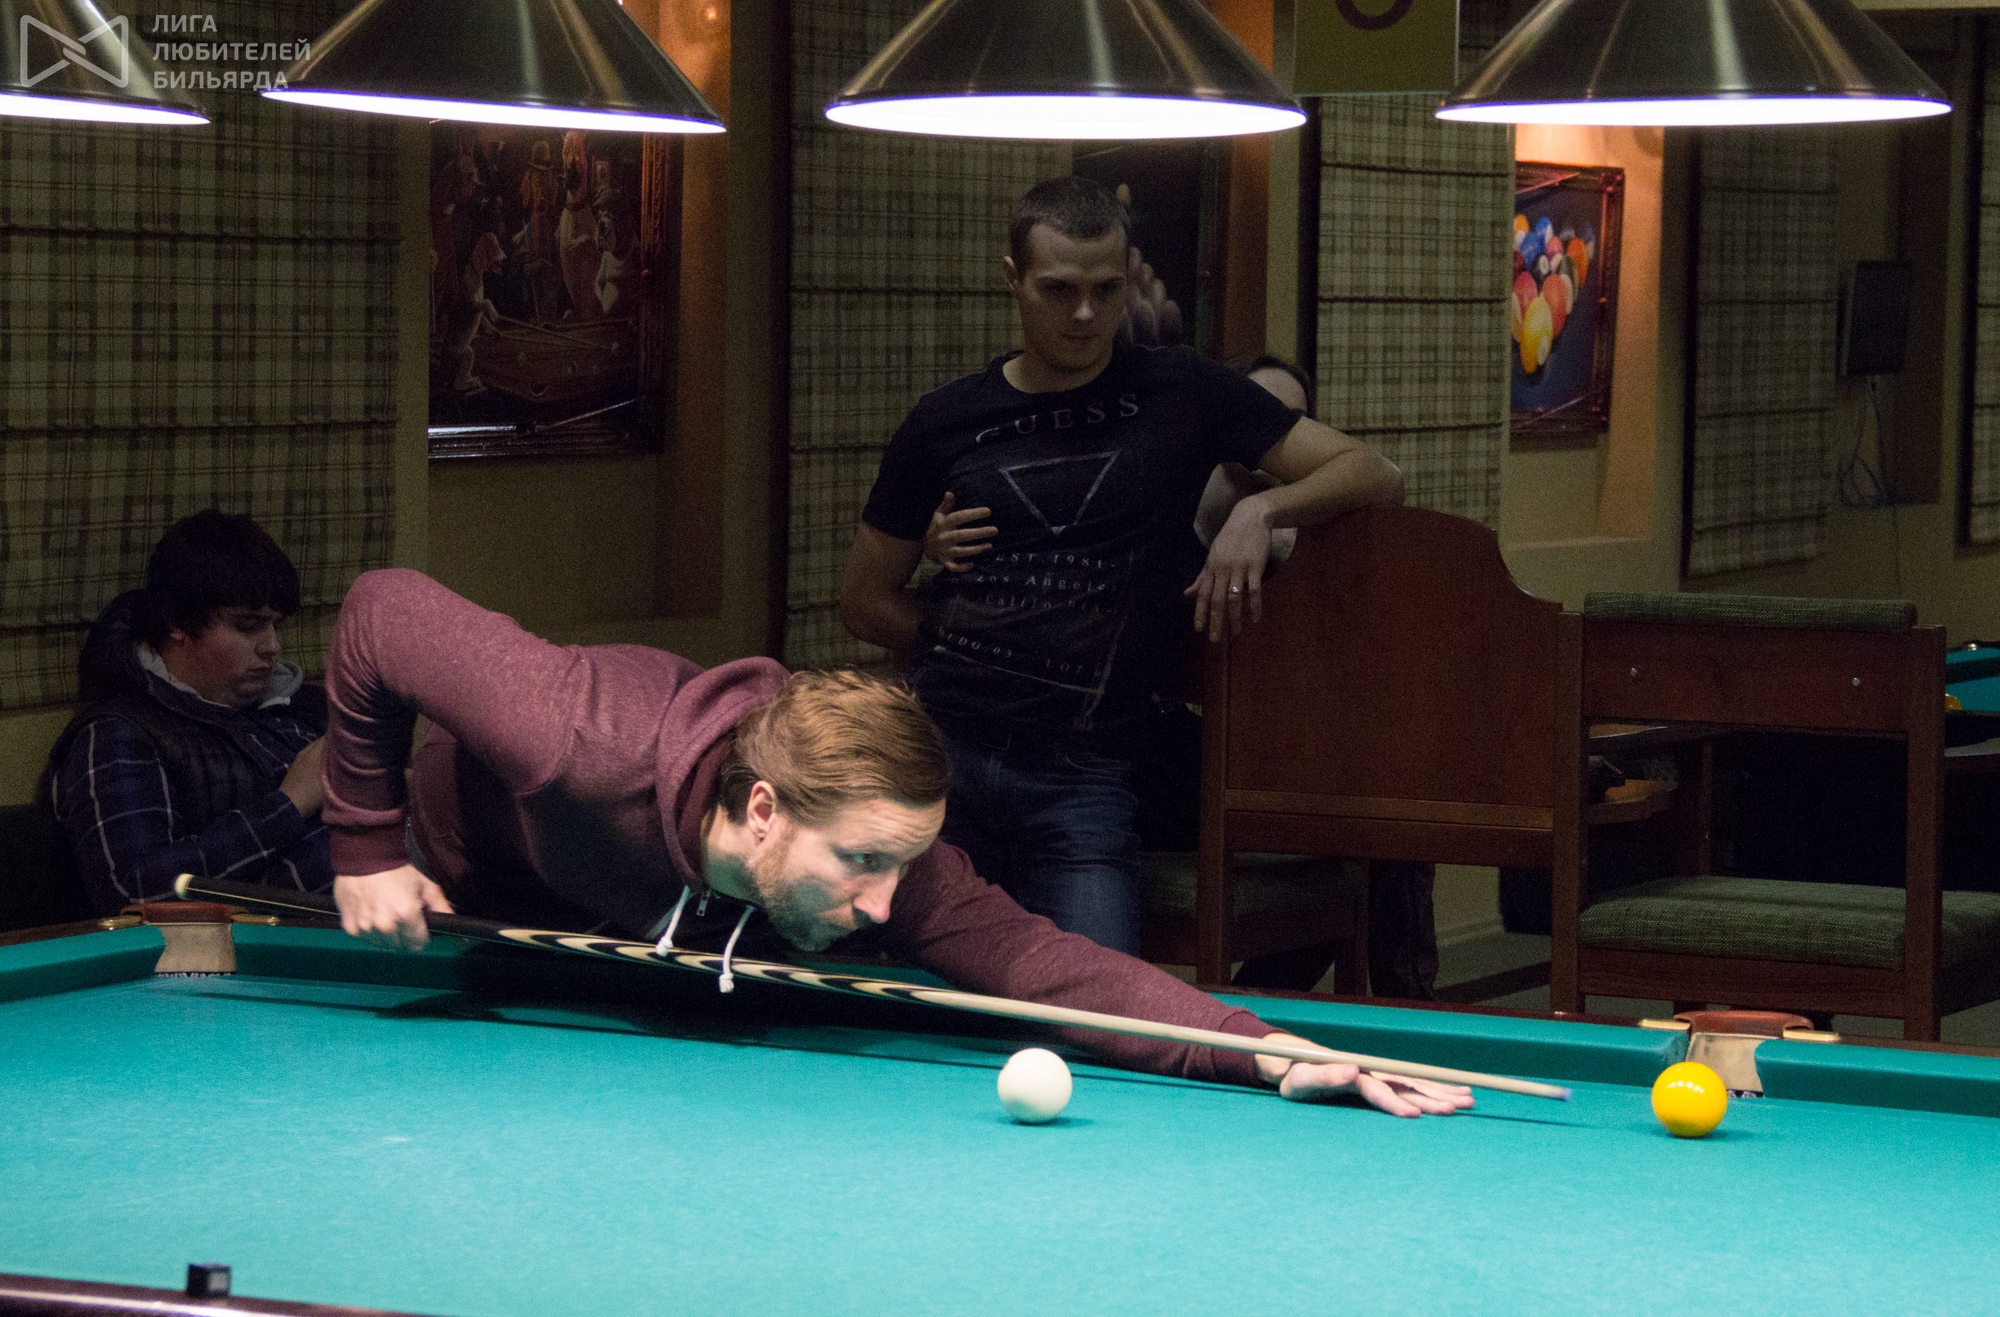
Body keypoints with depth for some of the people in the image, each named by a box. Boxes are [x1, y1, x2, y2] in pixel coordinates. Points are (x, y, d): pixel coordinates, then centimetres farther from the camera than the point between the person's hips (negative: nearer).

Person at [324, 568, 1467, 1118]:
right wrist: (365, 848, -30)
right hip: (480, 887, -2)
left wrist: (1269, 1053, -65)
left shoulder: (878, 846, -41)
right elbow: (382, 610, -37)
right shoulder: (580, 741, -50)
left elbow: (1034, 960, -51)